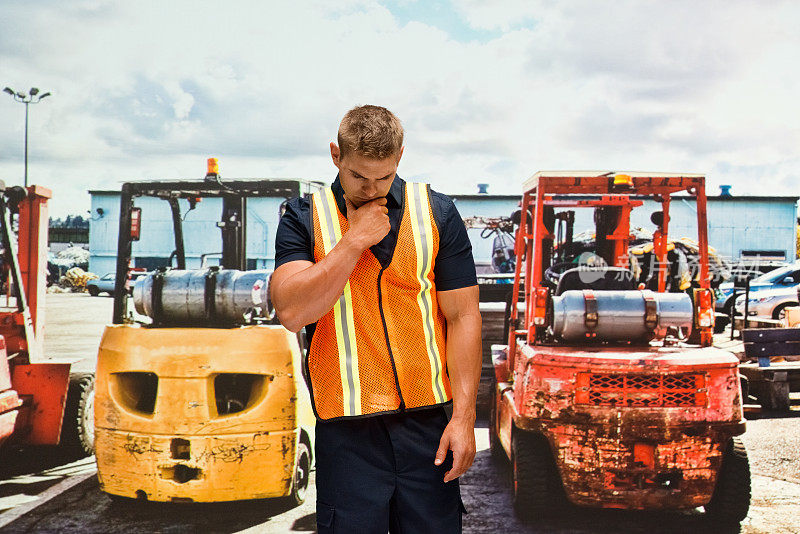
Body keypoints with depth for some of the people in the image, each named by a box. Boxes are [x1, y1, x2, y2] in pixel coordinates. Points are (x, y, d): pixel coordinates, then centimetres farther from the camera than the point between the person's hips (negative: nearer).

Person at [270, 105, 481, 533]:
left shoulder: (437, 213, 4)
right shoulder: (304, 218, 3)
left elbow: (462, 315, 2)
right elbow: (291, 312, -11)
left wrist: (464, 416, -4)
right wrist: (355, 240, -12)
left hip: (427, 421, 1)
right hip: (346, 427, -1)